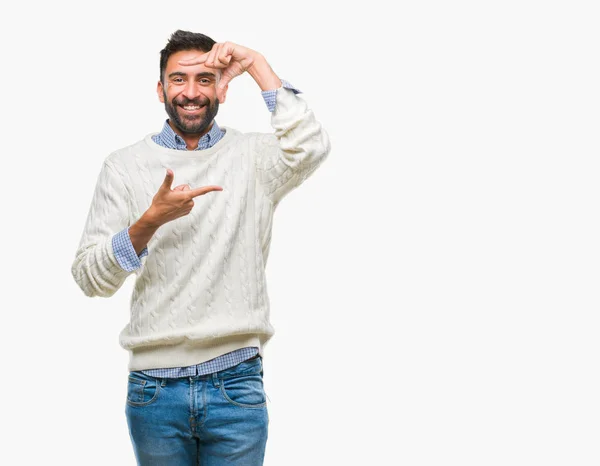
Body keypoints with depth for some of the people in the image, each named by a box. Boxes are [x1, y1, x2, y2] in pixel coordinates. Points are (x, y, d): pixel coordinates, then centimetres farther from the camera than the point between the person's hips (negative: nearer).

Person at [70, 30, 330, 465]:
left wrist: (258, 65, -13)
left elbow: (310, 147, -20)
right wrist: (150, 222, -18)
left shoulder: (252, 156, 3)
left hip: (236, 383, -1)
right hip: (154, 385, 1)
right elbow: (90, 277, -2)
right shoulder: (125, 165, 4)